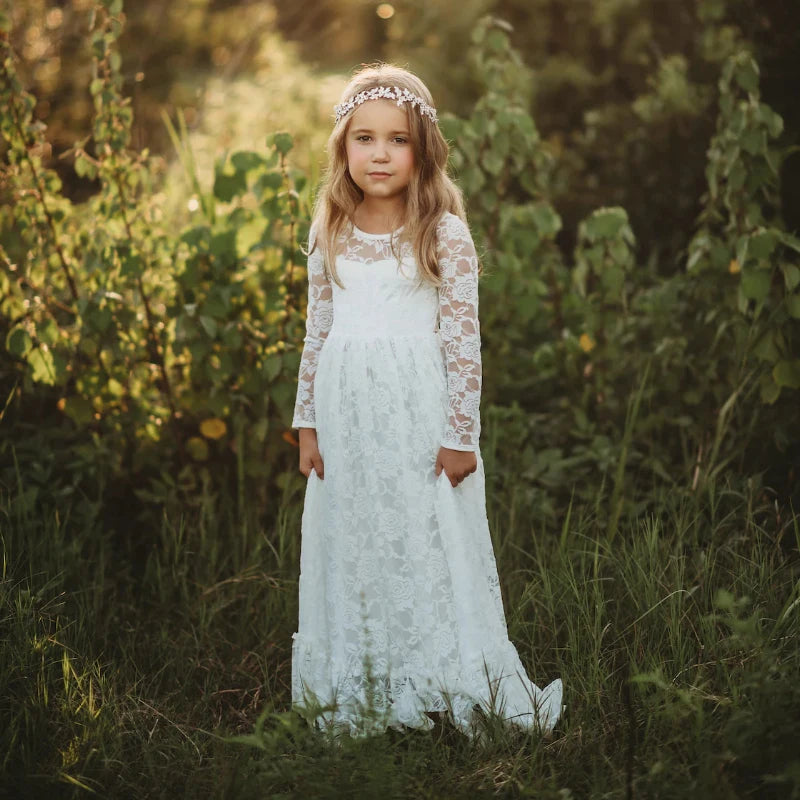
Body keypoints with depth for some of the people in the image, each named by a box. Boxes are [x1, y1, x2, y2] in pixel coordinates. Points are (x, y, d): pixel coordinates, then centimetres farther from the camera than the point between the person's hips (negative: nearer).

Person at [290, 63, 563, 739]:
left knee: (431, 547, 1)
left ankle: (449, 689, 17)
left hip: (418, 415, -4)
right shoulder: (329, 234, 5)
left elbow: (464, 340, -8)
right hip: (346, 418, 4)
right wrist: (308, 423, 10)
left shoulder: (447, 235, -7)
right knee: (351, 548, 11)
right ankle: (358, 694, 24)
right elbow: (317, 332, 10)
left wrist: (460, 435, -10)